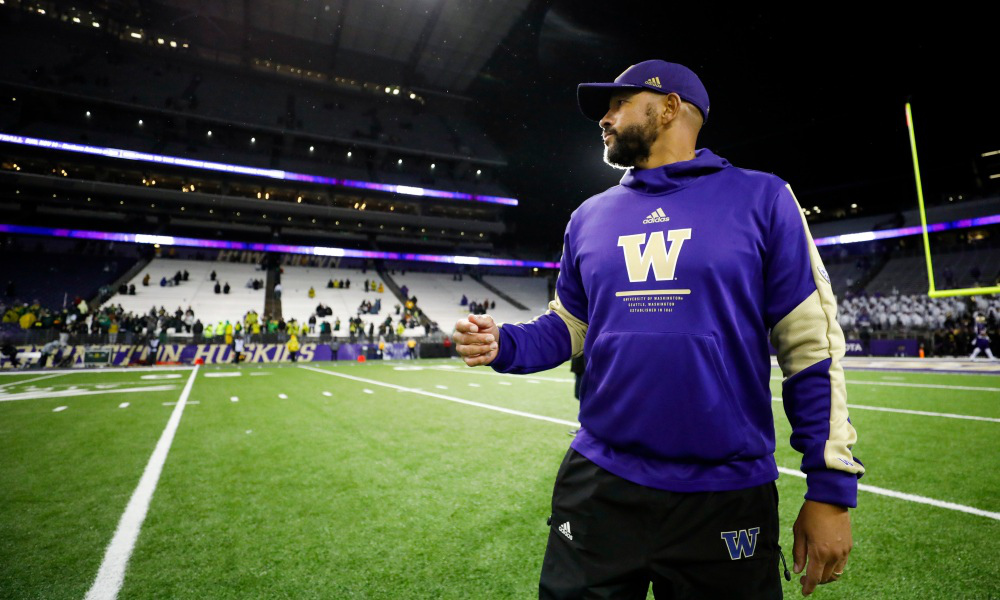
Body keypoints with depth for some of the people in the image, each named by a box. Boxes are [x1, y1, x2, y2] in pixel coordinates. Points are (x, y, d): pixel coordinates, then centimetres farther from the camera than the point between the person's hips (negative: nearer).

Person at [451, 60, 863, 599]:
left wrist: (831, 487, -4)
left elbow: (811, 348, -2)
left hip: (728, 495, -2)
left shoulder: (760, 199, -1)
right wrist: (501, 345, -8)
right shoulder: (590, 216, 8)